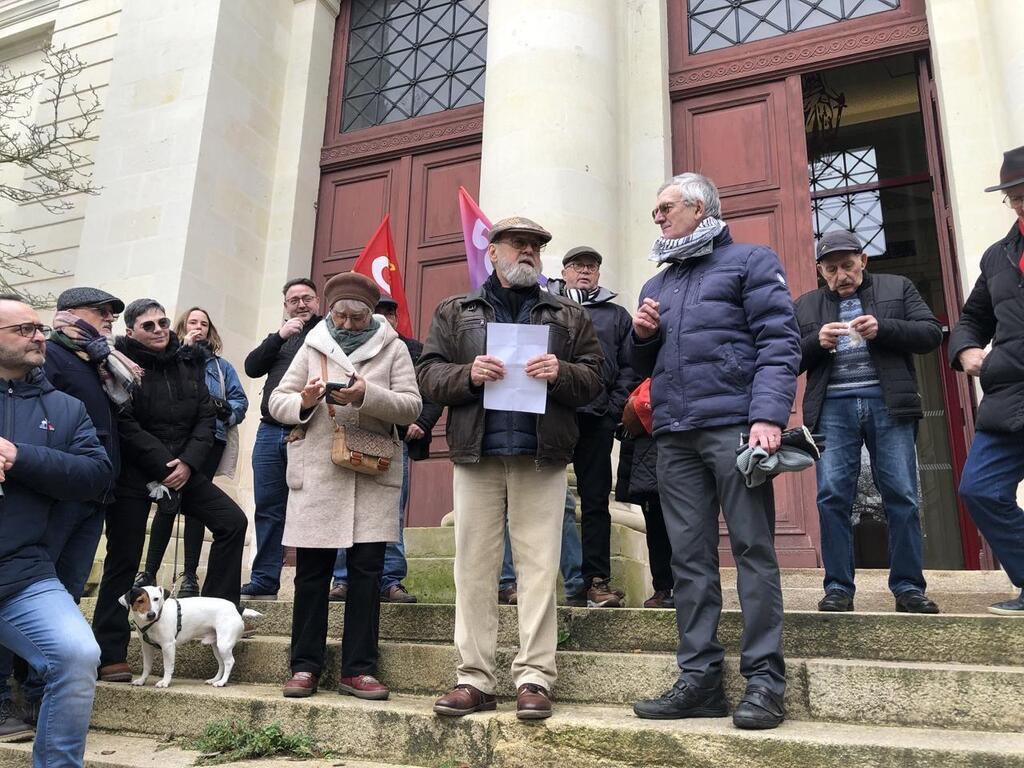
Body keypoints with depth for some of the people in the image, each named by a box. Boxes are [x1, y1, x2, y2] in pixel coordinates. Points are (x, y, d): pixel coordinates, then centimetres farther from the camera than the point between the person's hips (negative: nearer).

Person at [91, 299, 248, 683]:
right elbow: (124, 425, -14)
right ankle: (110, 655, 7)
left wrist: (188, 462, -10)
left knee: (232, 521, -7)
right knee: (123, 558, -2)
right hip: (132, 473, -5)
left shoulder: (188, 363, 8)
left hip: (182, 467, 5)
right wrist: (164, 465, -16)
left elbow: (205, 417, 4)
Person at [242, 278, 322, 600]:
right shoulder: (280, 338, 22)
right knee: (268, 510, 6)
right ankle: (264, 582, 12)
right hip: (271, 432, 5)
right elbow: (252, 368, 8)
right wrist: (280, 336, -4)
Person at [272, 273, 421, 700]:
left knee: (367, 569, -1)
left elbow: (412, 406, -3)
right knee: (312, 571, 4)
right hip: (316, 472, 1)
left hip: (372, 473, -1)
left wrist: (367, 395, -19)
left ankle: (359, 670, 7)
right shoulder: (312, 347, 13)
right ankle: (305, 667, 14)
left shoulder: (392, 348, 8)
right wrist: (303, 401, -12)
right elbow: (276, 401, 10)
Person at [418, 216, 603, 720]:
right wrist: (468, 374, -11)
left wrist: (561, 373, -12)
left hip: (542, 456, 0)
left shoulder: (570, 316, 15)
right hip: (476, 454, 1)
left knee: (539, 567, -2)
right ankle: (475, 678, 9)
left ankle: (534, 677, 6)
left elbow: (593, 379, 8)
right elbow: (429, 374, 8)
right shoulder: (454, 312, 16)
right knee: (474, 567, 1)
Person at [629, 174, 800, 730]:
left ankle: (764, 680, 3)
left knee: (753, 550, -4)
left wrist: (768, 415, -18)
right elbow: (645, 367, 28)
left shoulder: (750, 261, 7)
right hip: (674, 436, 6)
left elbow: (779, 342, -5)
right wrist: (641, 336, 6)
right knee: (689, 558, 4)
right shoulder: (656, 284, 25)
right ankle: (699, 679, 10)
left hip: (733, 427, -5)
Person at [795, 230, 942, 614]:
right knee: (832, 497, -5)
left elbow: (931, 333, 5)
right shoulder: (806, 305, 16)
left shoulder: (897, 288, 14)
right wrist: (816, 341, -9)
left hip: (888, 404, 0)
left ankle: (908, 587, 8)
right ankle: (838, 587, 3)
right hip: (833, 409, 1)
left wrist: (883, 328, -11)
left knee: (902, 496, -1)